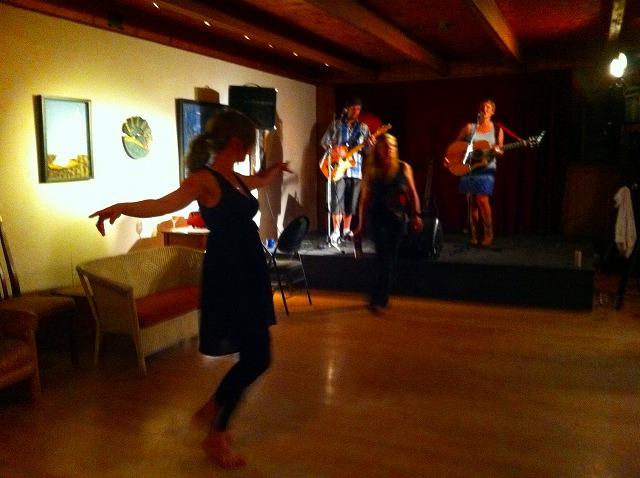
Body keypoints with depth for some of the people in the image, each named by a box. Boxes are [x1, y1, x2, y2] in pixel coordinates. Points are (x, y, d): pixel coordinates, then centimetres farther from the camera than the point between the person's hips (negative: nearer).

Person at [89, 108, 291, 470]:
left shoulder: (236, 179, 12)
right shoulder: (205, 179, -14)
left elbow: (262, 181, 37)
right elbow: (163, 204, -31)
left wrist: (276, 169, 55)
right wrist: (121, 207, -48)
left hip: (250, 273, 9)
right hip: (227, 277, -9)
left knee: (256, 356, 14)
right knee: (257, 358, -4)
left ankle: (212, 410, 36)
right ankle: (216, 438, 15)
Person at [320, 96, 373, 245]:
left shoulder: (364, 128, 12)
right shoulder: (335, 124, 6)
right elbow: (324, 141, 5)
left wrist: (370, 144, -13)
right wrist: (333, 150, -14)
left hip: (355, 170, 3)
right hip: (338, 169, -3)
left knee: (351, 203, 7)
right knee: (337, 201, -9)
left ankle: (346, 231, 19)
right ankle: (336, 232, -5)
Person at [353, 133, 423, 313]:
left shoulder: (403, 168, 3)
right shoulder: (370, 171, 3)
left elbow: (412, 194, 7)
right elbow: (365, 198, 6)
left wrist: (416, 215, -3)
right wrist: (361, 226, 7)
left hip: (397, 218, 1)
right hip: (376, 218, -1)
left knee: (389, 259, 6)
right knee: (384, 257, -11)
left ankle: (380, 298, 19)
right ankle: (377, 299, -4)